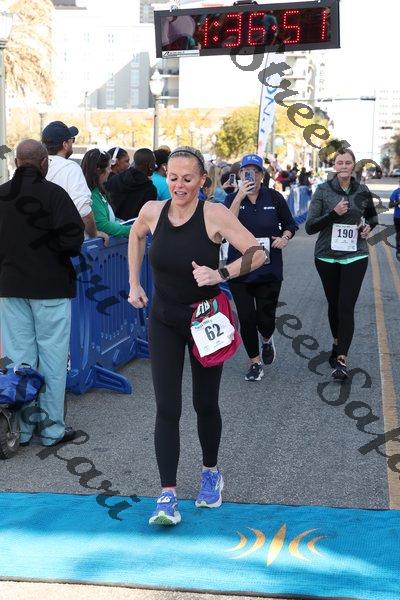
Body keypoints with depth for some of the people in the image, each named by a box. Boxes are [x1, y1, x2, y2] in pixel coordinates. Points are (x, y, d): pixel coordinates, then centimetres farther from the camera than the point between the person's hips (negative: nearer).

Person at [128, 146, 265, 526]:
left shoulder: (214, 214, -18)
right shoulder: (152, 211, -7)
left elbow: (257, 253, -17)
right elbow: (136, 235, 17)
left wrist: (220, 274, -30)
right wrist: (134, 283, 12)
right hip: (164, 322, 2)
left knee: (205, 404, 12)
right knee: (167, 409, -6)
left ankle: (211, 474, 36)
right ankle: (167, 495, -3)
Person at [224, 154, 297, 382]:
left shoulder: (274, 197, 1)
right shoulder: (232, 198, -1)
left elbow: (290, 224, 12)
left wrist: (285, 238, -9)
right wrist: (240, 198, -25)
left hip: (269, 268, 0)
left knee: (265, 318, -2)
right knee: (247, 319, 2)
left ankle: (267, 340, 35)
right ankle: (255, 362, 22)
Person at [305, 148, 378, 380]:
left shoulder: (362, 191, 2)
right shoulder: (323, 190, -3)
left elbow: (372, 216, 21)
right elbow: (310, 227, -7)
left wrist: (369, 226, -2)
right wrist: (333, 213, -21)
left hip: (355, 256, 0)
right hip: (327, 256, 1)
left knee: (346, 307, -10)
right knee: (333, 304, 14)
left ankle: (342, 359, -9)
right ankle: (338, 343, 37)